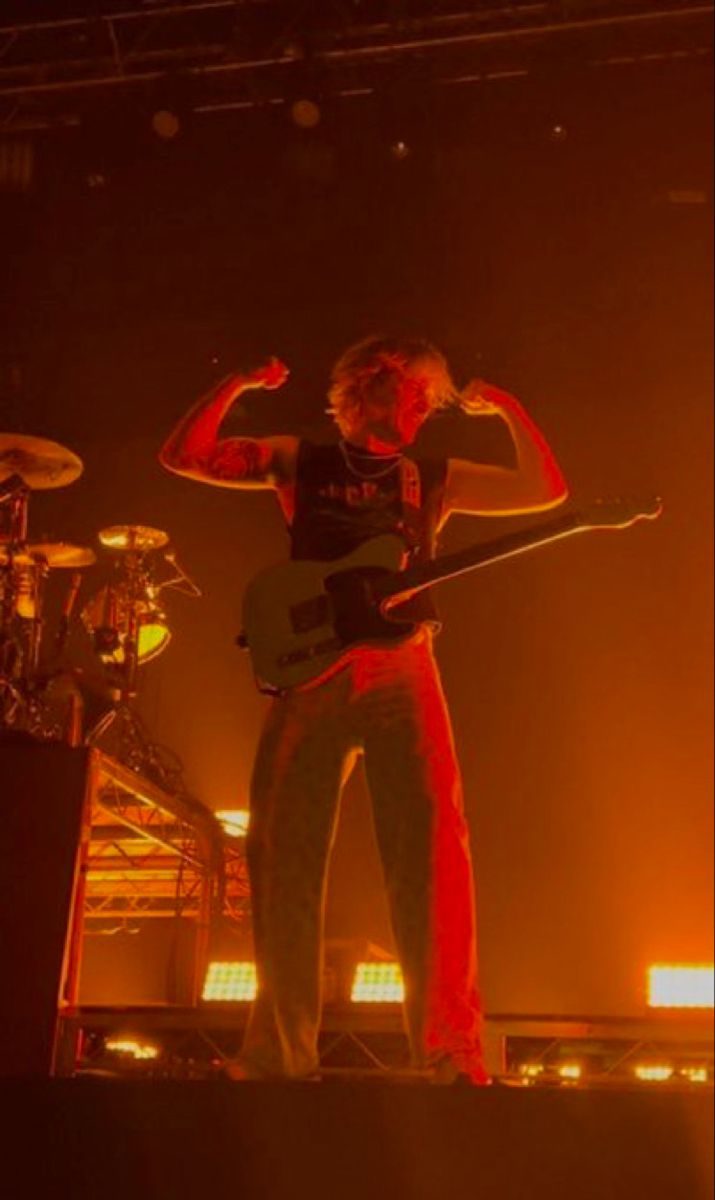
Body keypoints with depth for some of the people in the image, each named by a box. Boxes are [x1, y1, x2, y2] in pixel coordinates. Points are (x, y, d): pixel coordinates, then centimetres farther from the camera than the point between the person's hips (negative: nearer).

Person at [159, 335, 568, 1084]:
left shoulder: (435, 479, 18)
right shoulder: (301, 464, 14)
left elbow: (547, 492, 13)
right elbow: (183, 456, 8)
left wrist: (507, 411, 6)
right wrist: (238, 387, -2)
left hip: (401, 673, 0)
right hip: (309, 675, 0)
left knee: (430, 850, -12)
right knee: (283, 855, -2)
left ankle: (449, 1049, -11)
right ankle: (280, 1051, 7)